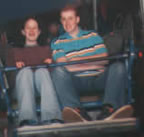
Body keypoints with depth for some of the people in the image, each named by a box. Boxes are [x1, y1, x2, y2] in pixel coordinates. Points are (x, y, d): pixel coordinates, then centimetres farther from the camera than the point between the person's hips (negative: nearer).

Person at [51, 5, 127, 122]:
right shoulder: (58, 43, 17)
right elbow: (64, 66, -1)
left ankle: (109, 108, -48)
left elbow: (105, 60, 8)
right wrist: (94, 63, -3)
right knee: (58, 71, -31)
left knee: (118, 66, -26)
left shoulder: (93, 36, 21)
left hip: (98, 78, 1)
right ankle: (77, 111, -53)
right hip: (76, 82, -1)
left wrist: (77, 60, 0)